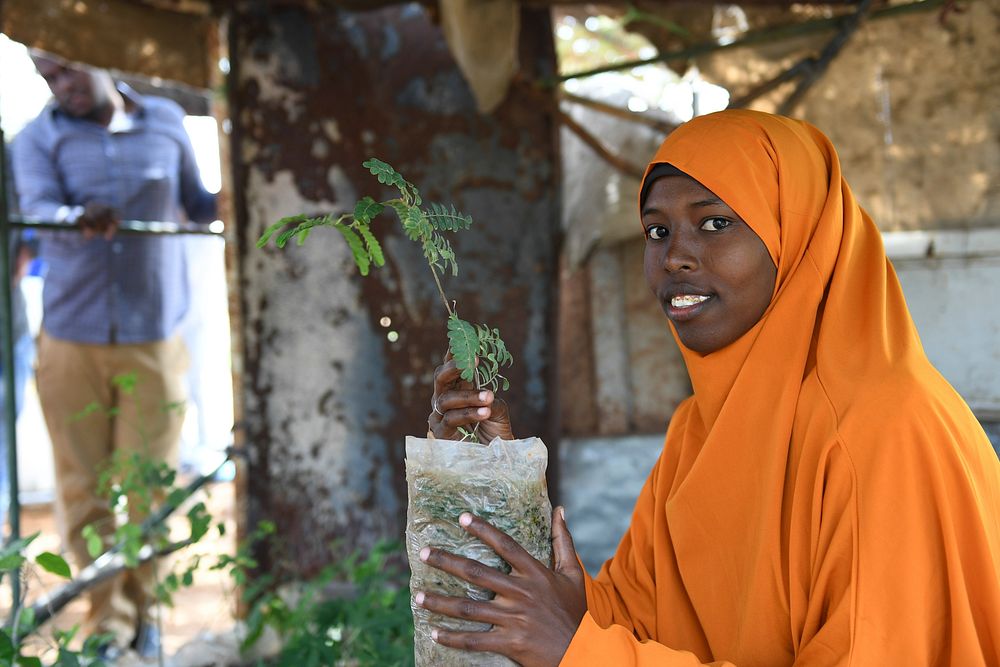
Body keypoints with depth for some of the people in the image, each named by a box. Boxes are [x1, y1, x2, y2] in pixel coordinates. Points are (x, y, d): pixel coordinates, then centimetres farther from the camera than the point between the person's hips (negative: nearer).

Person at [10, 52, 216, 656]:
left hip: (153, 339, 0)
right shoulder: (40, 138, 5)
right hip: (71, 339, 0)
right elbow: (39, 208, -14)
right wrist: (81, 218, -36)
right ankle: (110, 621, 17)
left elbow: (197, 205, 19)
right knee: (84, 488, 3)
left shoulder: (167, 123, 9)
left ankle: (143, 613, 22)